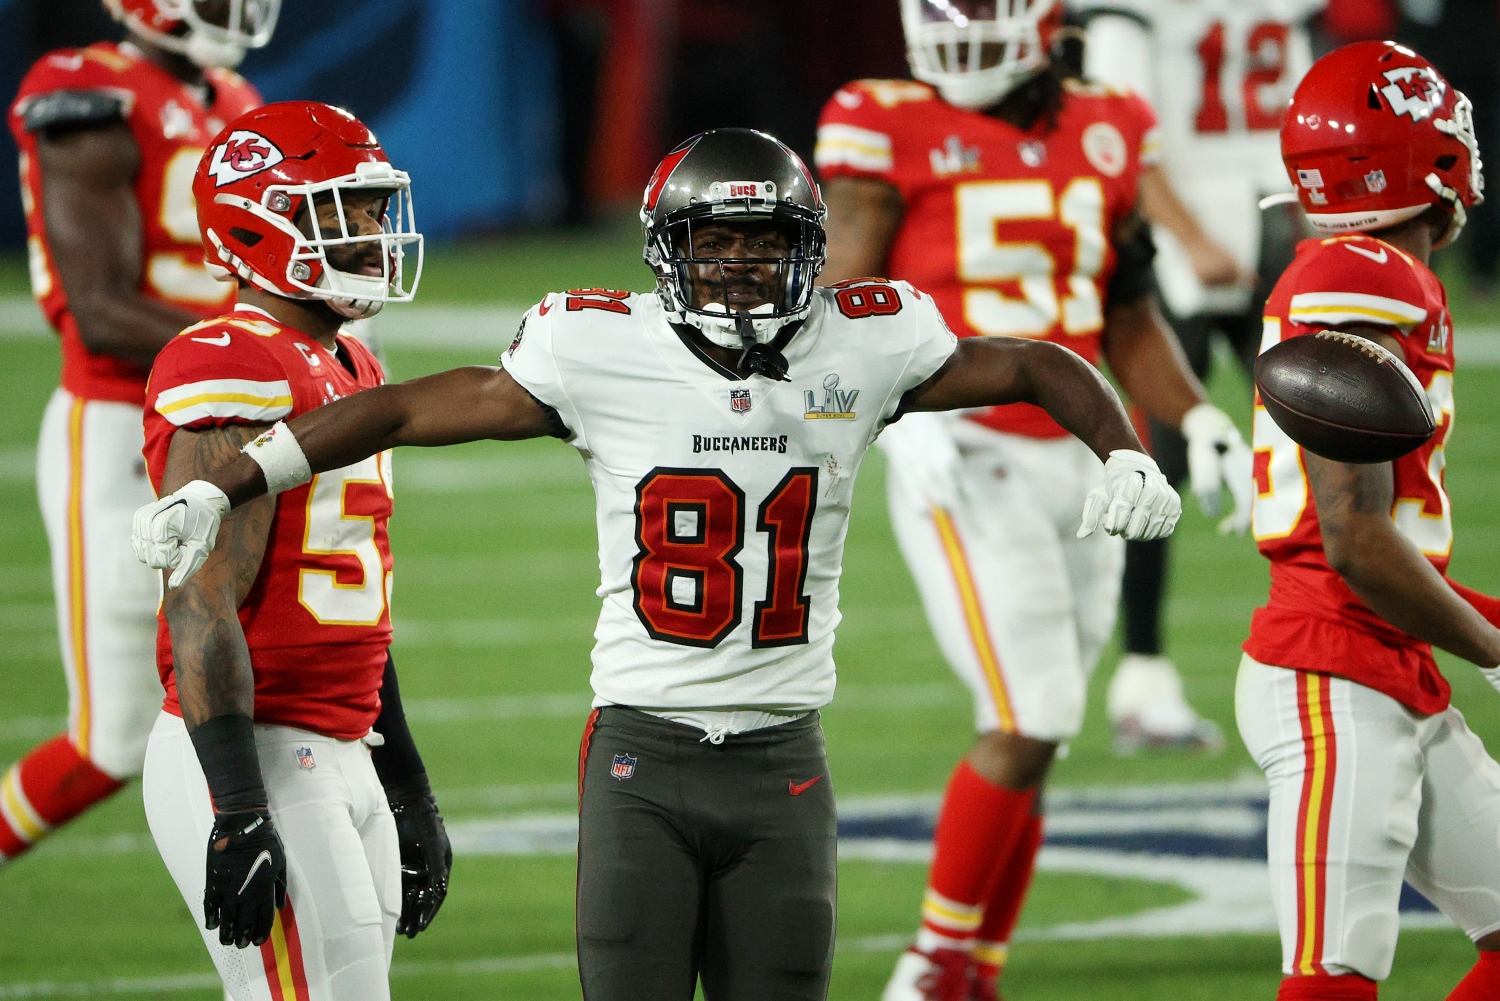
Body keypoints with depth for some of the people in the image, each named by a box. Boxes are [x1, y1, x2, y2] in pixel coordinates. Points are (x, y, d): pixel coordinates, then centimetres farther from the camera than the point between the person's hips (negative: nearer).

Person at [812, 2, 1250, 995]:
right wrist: (910, 409, -24)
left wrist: (1196, 418, 3)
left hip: (1073, 459, 5)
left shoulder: (1104, 135, 9)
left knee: (1031, 740, 8)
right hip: (962, 460, -5)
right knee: (1029, 723, -13)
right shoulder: (892, 131, -5)